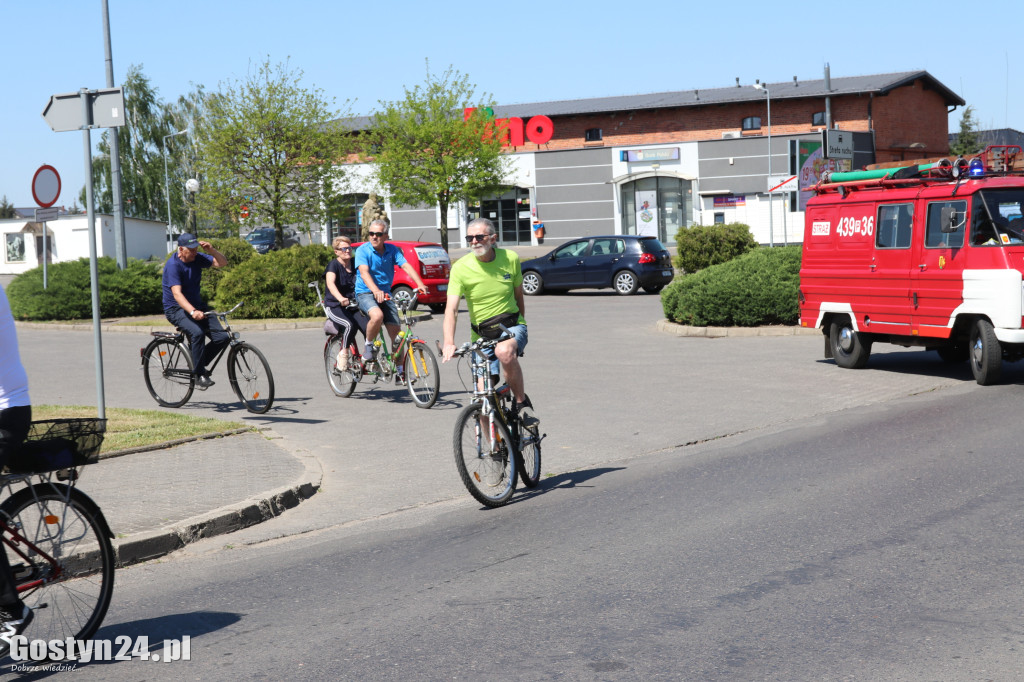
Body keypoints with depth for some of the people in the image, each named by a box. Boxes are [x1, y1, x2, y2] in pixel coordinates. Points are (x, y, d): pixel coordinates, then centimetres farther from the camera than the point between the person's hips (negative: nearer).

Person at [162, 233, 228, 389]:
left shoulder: (197, 258, 1)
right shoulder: (173, 265, -18)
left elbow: (222, 263, 1)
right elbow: (177, 294, -29)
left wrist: (211, 250, -19)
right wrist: (192, 311, -44)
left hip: (197, 305, 7)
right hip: (176, 309, -7)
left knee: (222, 337, -12)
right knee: (197, 333, -34)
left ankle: (198, 365, 9)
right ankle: (199, 375, -22)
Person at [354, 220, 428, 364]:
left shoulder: (392, 250, 3)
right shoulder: (362, 250, -9)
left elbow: (406, 266, -10)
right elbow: (364, 272, -23)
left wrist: (420, 284, -28)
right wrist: (376, 290, -42)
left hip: (385, 294, 4)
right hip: (365, 293, -4)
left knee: (395, 331, -3)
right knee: (377, 315, -34)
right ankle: (368, 346, -9)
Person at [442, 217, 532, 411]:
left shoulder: (510, 259, -5)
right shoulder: (461, 268, -12)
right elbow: (451, 309, -20)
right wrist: (449, 343, -35)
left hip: (511, 326, -1)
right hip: (481, 335, 1)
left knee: (504, 352, -35)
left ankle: (522, 403, -17)